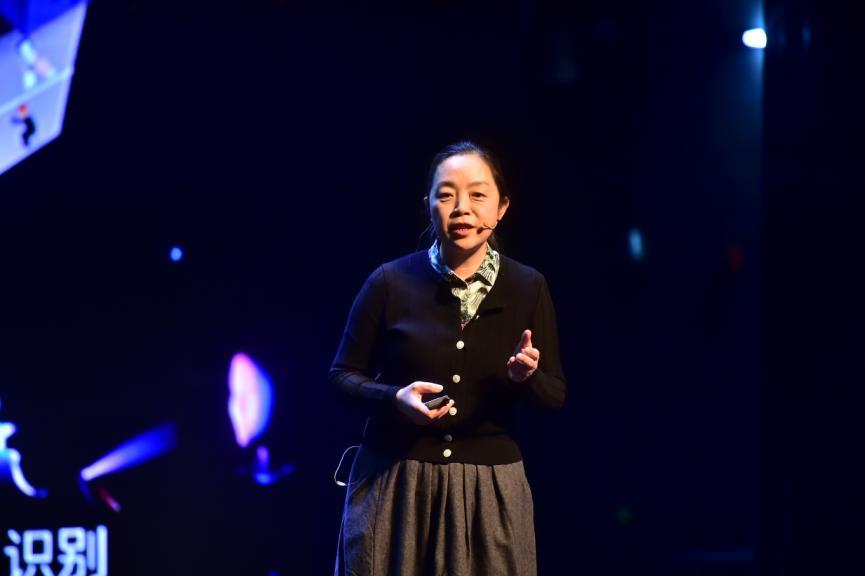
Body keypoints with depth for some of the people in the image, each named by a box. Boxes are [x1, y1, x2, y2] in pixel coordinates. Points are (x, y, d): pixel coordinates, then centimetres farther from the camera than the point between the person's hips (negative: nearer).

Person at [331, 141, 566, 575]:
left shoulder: (528, 288, 0)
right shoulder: (391, 282, -5)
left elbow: (555, 394, 4)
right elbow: (343, 375, 2)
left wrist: (526, 377, -18)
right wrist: (396, 399, -16)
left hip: (489, 491, 1)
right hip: (394, 486, -1)